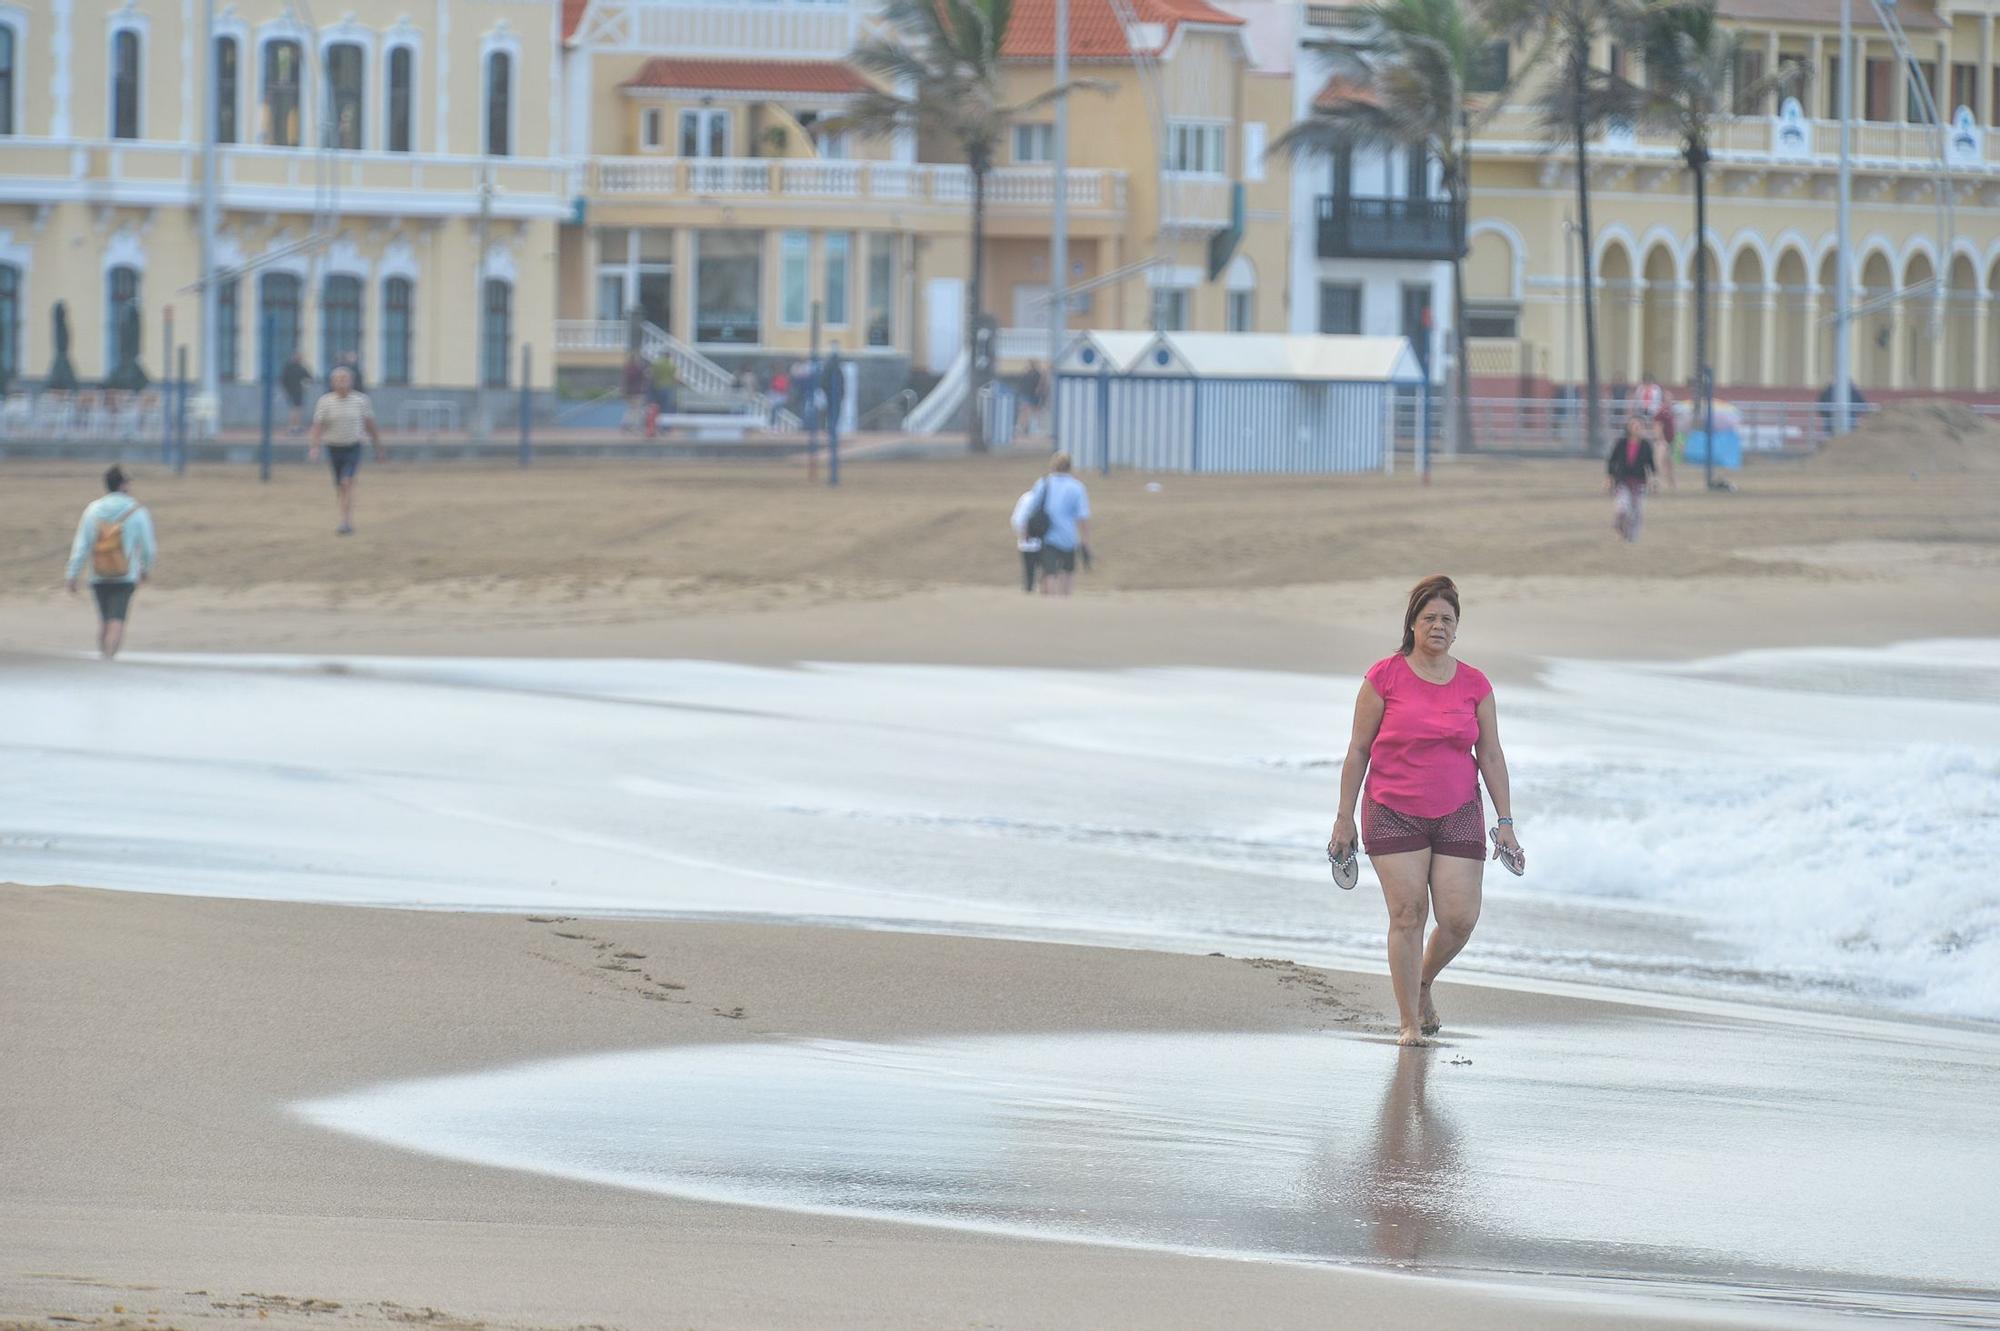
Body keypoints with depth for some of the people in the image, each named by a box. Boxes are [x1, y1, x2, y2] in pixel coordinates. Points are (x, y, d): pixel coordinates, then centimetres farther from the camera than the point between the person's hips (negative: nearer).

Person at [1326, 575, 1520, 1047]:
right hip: (1394, 813, -2)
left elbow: (1491, 755, 9)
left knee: (1459, 918, -6)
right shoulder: (1385, 677, -2)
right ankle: (1408, 1021, 0)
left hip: (1457, 814, 2)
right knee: (1407, 913, -9)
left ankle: (1422, 982, 24)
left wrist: (1505, 822, 3)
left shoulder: (1474, 685, 5)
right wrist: (1345, 819, 0)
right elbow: (1358, 750, 1)